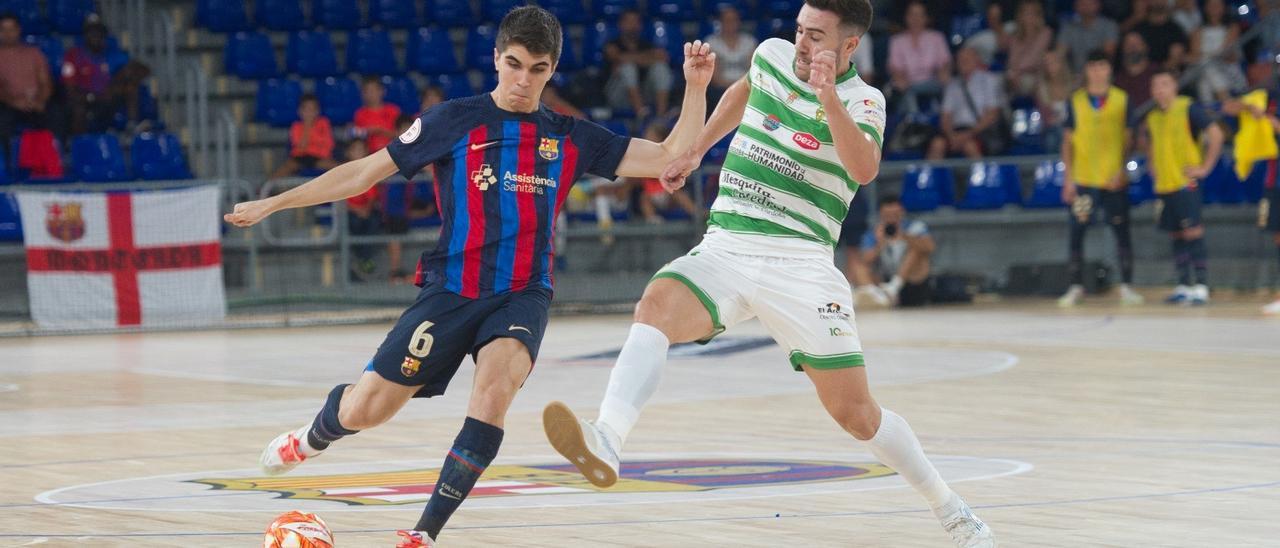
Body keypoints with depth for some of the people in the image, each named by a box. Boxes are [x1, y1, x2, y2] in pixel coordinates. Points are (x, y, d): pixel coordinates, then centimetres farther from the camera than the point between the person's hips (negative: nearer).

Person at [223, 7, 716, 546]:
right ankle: (311, 438, 40)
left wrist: (695, 87, -8)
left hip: (522, 294, 1)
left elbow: (669, 158, 4)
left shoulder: (571, 138, 6)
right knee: (364, 411, -1)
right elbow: (366, 172, 4)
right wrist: (273, 203, 3)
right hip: (451, 291, 0)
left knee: (498, 380, -31)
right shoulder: (455, 120, -1)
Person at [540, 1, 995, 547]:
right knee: (657, 303, -30)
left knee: (856, 413, -3)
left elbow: (864, 168, -25)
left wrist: (827, 96, -33)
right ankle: (605, 443, -48)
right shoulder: (772, 56, 9)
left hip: (800, 262, -3)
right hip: (724, 250, 3)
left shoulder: (862, 100, -3)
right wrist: (695, 150, 32)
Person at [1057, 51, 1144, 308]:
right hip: (1083, 178, 1)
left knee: (1121, 229, -1)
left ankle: (1126, 286, 7)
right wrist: (1068, 178, -1)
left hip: (1113, 178, -1)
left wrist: (1122, 171, -8)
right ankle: (1076, 287, 7)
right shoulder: (1075, 101, 6)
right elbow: (1068, 140, 7)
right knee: (1077, 231, 0)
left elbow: (1128, 138, 5)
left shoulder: (1122, 100, 5)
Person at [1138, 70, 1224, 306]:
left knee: (1193, 233, -10)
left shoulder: (1188, 108, -8)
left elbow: (1215, 134, -12)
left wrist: (1205, 167, -13)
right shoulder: (1152, 116, 11)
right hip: (1163, 185, 7)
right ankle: (1183, 286, 16)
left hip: (1185, 183, -7)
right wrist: (1153, 167, 20)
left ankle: (1201, 287, -10)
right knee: (1176, 236, 10)